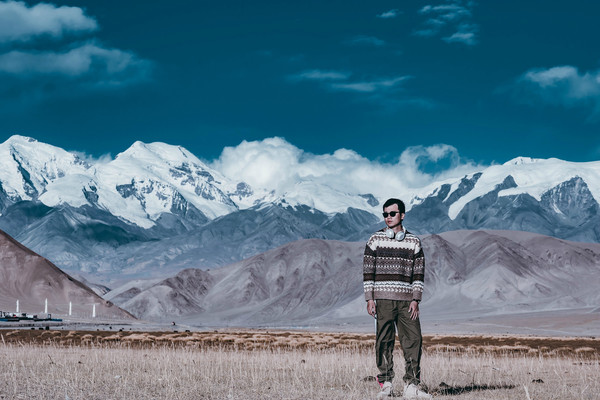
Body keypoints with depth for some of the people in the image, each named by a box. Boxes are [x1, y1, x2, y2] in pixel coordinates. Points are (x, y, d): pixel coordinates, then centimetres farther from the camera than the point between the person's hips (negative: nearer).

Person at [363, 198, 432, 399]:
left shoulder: (413, 242, 9)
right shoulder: (375, 240, 6)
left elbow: (419, 273, 8)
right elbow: (368, 271, 5)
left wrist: (415, 300, -1)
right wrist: (369, 299, -2)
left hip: (407, 300, 1)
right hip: (383, 299, -1)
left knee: (414, 340, -5)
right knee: (384, 341, -1)